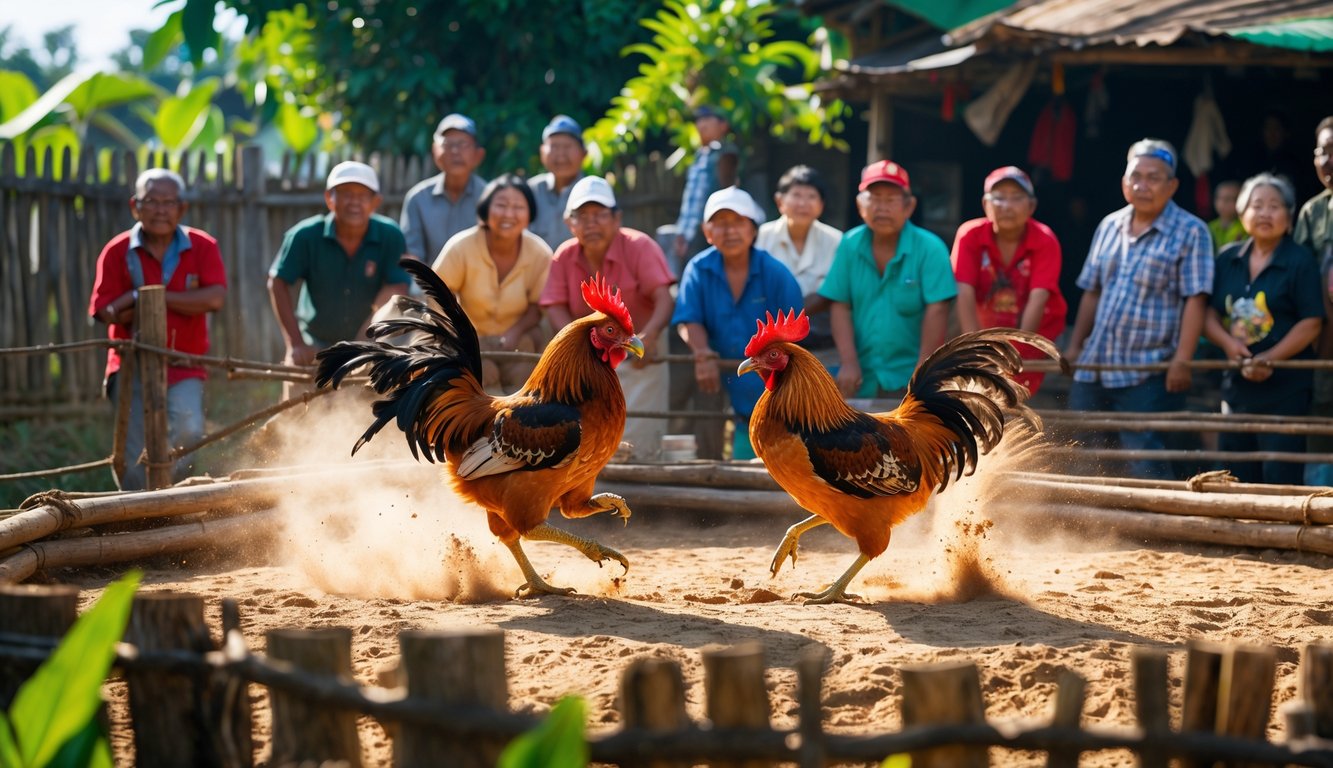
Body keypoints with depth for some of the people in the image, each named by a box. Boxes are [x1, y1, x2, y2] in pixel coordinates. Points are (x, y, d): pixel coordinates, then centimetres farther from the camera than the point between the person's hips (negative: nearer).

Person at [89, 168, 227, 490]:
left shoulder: (202, 247, 0)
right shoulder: (117, 252, -1)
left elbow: (215, 298, -15)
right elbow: (108, 312, -9)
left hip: (184, 366, 0)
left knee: (188, 429, -26)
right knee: (135, 458, -3)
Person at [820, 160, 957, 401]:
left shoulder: (930, 249, -10)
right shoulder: (850, 245, 2)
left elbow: (936, 311, -13)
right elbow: (841, 307, 1)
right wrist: (849, 363, -7)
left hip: (908, 379, -4)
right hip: (861, 378, 4)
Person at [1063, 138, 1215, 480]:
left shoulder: (1190, 232, -5)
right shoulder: (1109, 227, 13)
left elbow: (1195, 300, -11)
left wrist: (1182, 360, -19)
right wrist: (1074, 346, 12)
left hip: (1148, 376, -6)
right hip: (1094, 368, 7)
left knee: (1146, 465, -9)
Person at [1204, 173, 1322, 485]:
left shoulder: (1300, 261, -4)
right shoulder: (1227, 260, 11)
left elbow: (1311, 322, -8)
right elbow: (1209, 312, 9)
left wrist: (1270, 359, -18)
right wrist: (1229, 343, -10)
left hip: (1285, 391, -5)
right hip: (1237, 386, 5)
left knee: (1281, 481, -6)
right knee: (1236, 480, 10)